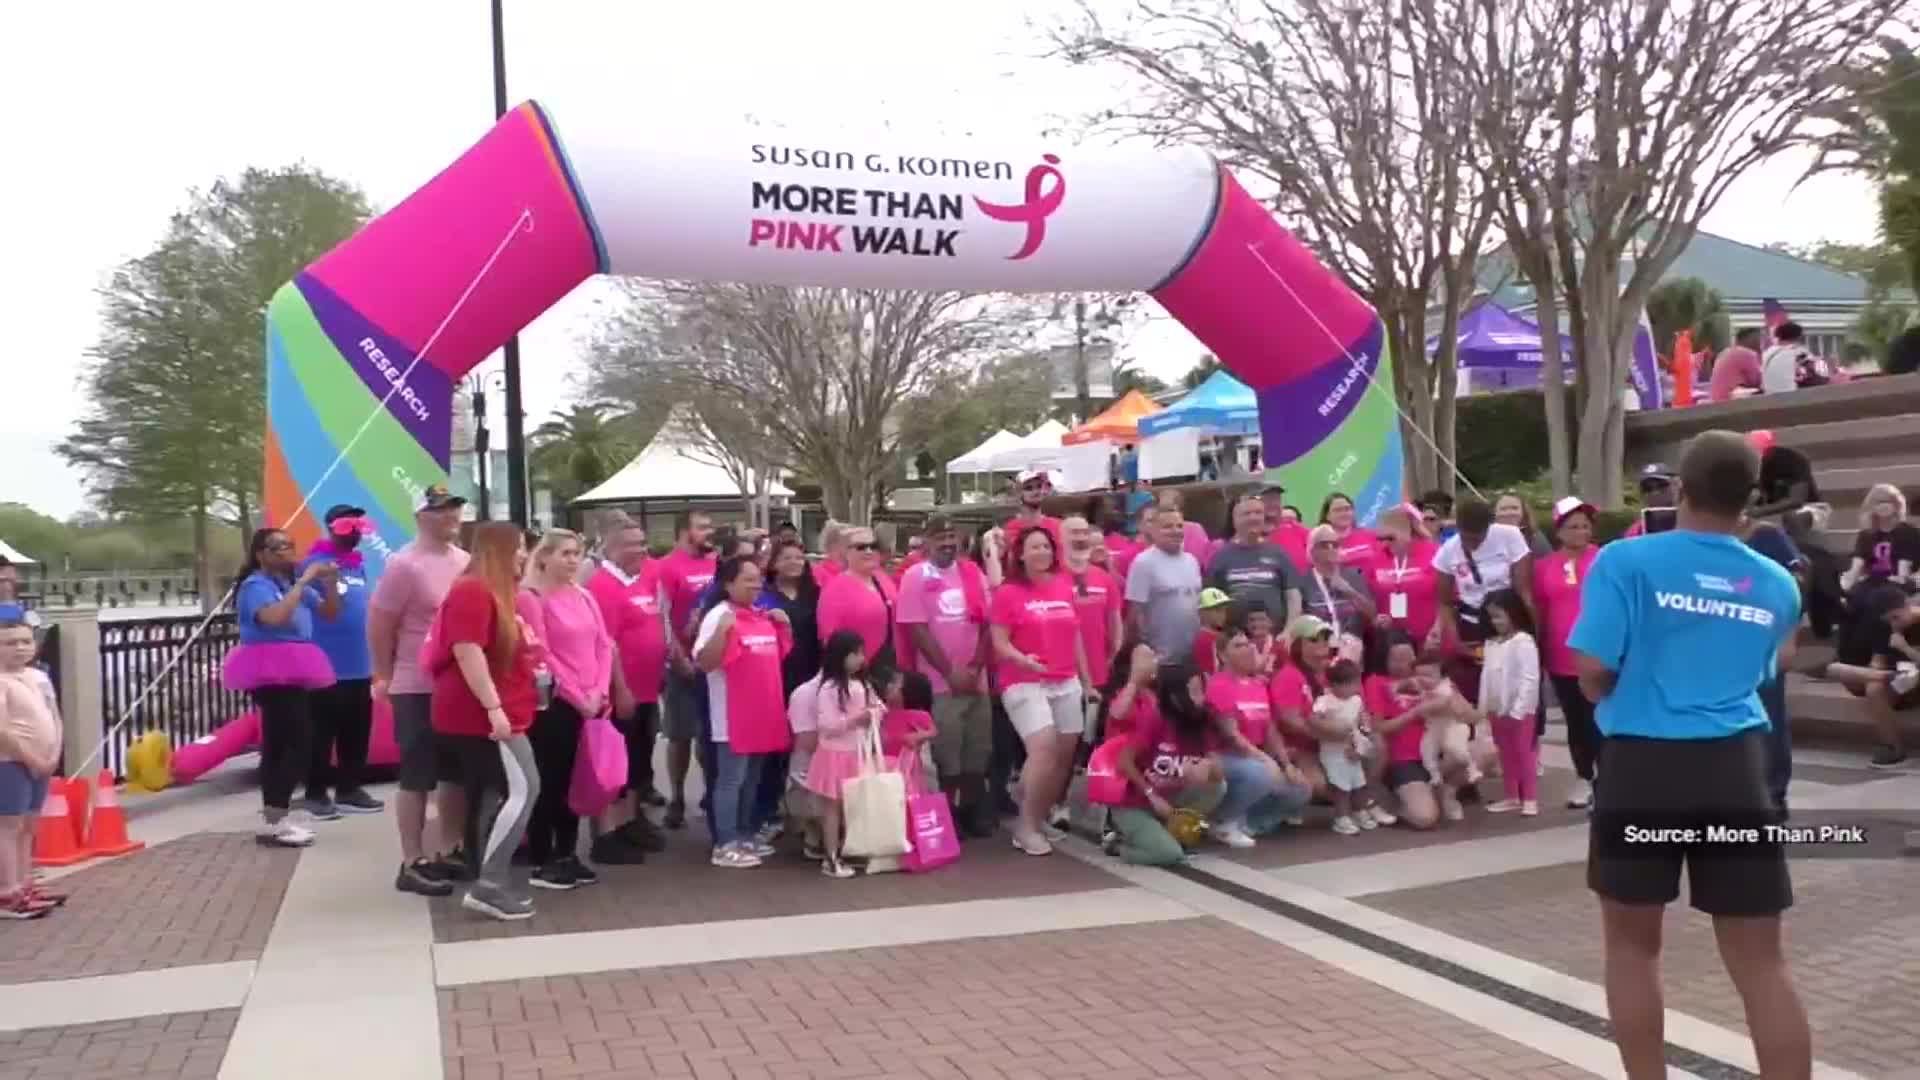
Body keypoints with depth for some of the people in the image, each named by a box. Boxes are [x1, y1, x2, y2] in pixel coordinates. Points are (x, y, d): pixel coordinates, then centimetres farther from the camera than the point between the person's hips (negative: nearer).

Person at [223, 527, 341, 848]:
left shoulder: (294, 583, 14)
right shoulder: (256, 585, -10)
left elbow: (330, 613, 15)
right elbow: (274, 617, -30)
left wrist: (329, 583, -2)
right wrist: (303, 581, -24)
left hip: (293, 672, 9)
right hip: (271, 672, -9)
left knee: (280, 744, 10)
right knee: (297, 742, -15)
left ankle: (275, 818, 14)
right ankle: (275, 822, -14)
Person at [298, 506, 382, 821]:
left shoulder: (361, 564, 13)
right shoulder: (315, 562, -8)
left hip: (360, 666, 7)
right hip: (327, 666, -7)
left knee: (357, 732, 12)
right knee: (323, 733, 1)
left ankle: (349, 788, 23)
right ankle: (317, 793, 10)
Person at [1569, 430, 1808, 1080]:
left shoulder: (1627, 560, -6)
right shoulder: (1777, 585, 7)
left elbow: (1593, 668, -9)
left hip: (1643, 761, -3)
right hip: (1736, 767, 3)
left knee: (1632, 945, 14)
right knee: (1761, 960, 8)